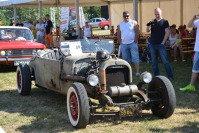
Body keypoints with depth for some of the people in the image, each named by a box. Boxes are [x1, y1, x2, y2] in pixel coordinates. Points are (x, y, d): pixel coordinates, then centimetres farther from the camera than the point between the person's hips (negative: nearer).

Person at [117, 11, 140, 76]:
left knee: (135, 58, -7)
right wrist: (120, 42, 4)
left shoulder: (133, 23, 0)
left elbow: (137, 32, -5)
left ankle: (137, 72, -7)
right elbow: (118, 35, 13)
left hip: (132, 43, -4)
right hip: (124, 44, 4)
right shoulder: (120, 24, 11)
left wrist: (135, 41, -10)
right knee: (126, 59, 9)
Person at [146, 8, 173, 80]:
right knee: (154, 62, 7)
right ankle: (156, 76, 15)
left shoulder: (165, 22, 0)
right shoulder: (152, 22, 10)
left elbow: (167, 33, -3)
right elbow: (147, 31, 1)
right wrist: (148, 25, -20)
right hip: (152, 44, 4)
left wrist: (163, 42, -10)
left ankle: (170, 76, 1)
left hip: (161, 44, -4)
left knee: (165, 61, -5)